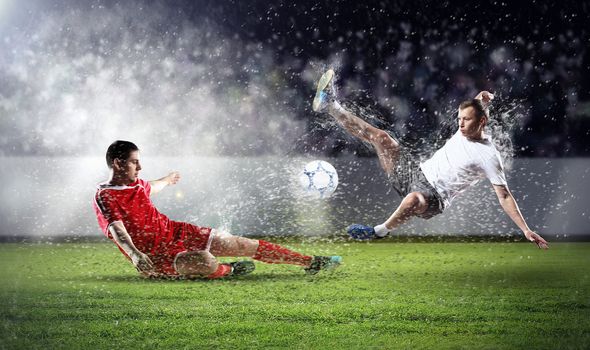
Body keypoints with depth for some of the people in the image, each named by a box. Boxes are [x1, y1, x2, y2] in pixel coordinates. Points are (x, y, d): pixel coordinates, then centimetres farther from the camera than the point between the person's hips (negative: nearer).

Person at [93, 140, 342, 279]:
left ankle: (311, 262, 8)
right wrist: (134, 254, -52)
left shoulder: (135, 183, 9)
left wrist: (167, 180, 57)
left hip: (174, 231, 8)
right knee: (205, 261, -39)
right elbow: (117, 230, -33)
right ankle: (228, 271, -1)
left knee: (243, 245, 2)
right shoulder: (104, 197, -16)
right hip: (156, 255, -8)